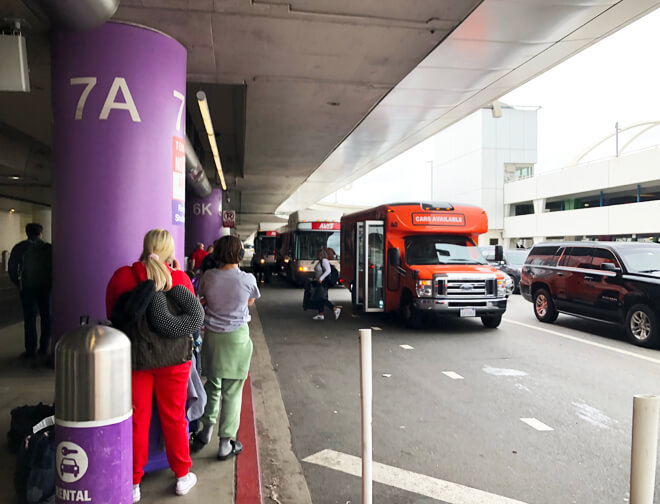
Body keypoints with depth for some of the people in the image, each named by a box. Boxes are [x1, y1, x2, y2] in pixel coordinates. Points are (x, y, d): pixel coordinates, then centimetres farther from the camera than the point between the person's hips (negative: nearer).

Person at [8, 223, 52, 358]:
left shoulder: (19, 248, 0)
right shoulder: (48, 248, -2)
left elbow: (12, 268, -1)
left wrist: (18, 284, 8)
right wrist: (50, 282, 5)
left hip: (27, 287, 0)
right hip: (45, 286, 0)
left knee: (29, 318, 3)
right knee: (46, 316, 10)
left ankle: (30, 350, 3)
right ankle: (44, 347, 14)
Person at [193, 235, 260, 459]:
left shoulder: (209, 277, -7)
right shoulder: (248, 279, -13)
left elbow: (203, 299, 9)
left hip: (212, 336, 3)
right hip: (237, 337, -3)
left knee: (212, 384, 21)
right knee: (232, 392, 6)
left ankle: (206, 431, 32)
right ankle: (225, 443, 14)